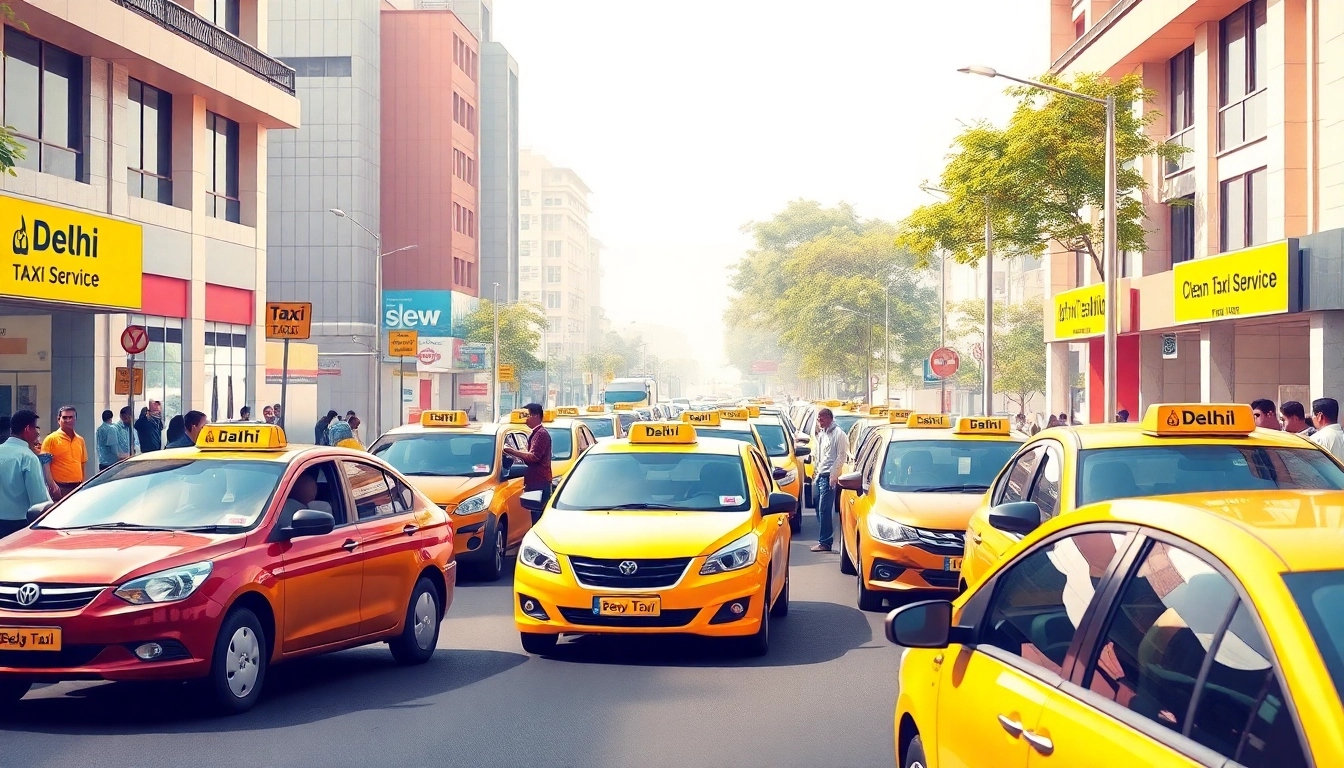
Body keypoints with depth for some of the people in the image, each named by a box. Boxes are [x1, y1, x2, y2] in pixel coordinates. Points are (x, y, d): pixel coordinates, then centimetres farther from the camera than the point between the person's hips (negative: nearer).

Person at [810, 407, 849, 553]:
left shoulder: (838, 434, -9)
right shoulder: (821, 434, 18)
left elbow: (841, 455, -13)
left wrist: (833, 475, -18)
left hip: (829, 476, -9)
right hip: (820, 475, 9)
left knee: (825, 509, -10)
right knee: (819, 508, 9)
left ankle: (825, 542, -8)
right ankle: (825, 540, 15)